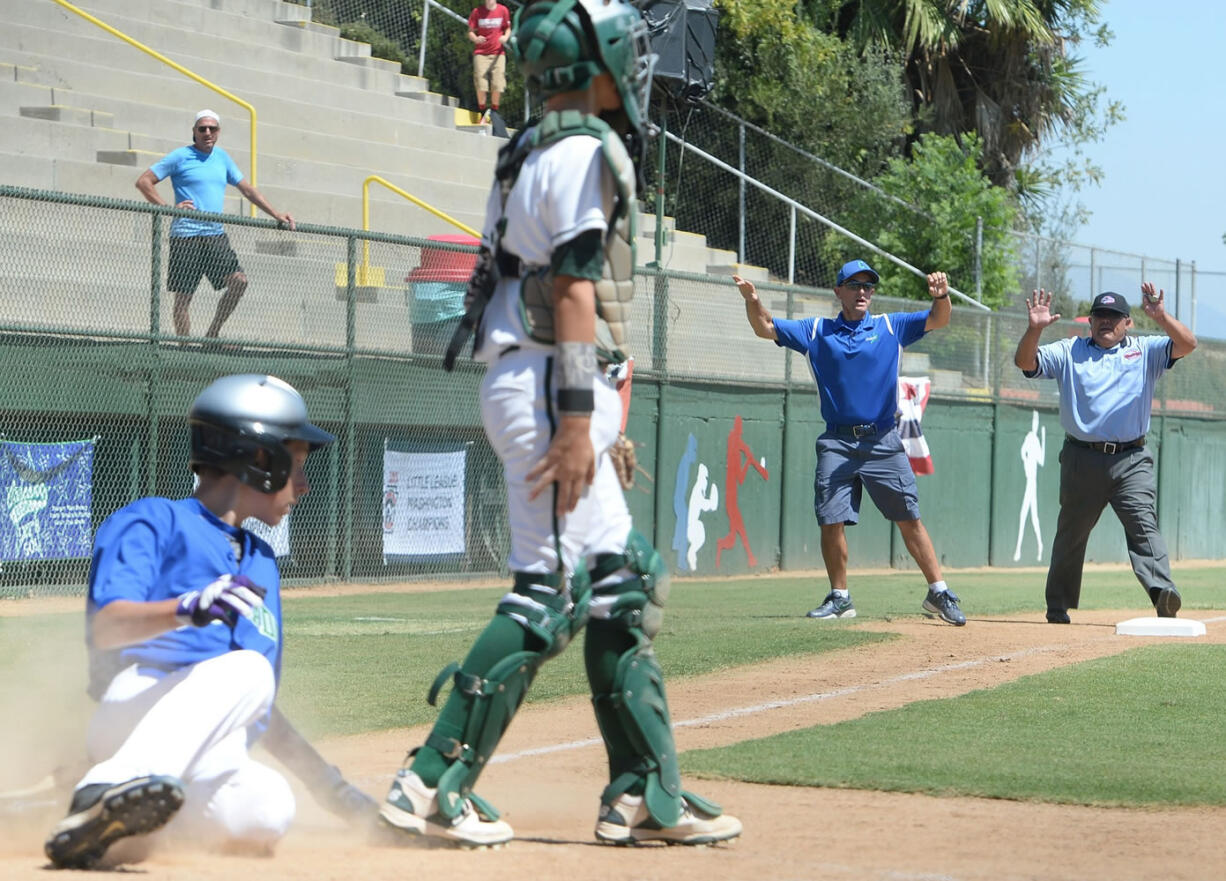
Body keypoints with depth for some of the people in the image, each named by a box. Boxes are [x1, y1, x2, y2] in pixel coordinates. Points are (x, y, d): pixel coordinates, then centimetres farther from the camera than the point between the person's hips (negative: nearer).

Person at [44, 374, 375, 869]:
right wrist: (187, 608, -31)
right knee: (246, 666, -35)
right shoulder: (152, 521, 7)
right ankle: (109, 789, -44)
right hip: (135, 705, -5)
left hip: (211, 764, 5)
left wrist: (327, 785, 27)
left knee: (263, 816, -31)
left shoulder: (261, 563, 31)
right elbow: (104, 628, -12)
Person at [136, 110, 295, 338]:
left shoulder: (222, 157, 15)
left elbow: (247, 189, 21)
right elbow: (143, 182, -2)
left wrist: (276, 215, 13)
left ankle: (212, 334, 5)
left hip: (216, 236, 5)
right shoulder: (180, 156, -1)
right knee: (183, 297, -4)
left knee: (239, 281, -8)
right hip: (186, 237, -5)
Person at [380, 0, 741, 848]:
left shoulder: (538, 153, 19)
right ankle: (435, 781, -11)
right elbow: (575, 287, -18)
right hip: (549, 385, -10)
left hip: (522, 384, 10)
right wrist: (576, 420, -23)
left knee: (623, 580, 12)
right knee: (552, 589, -10)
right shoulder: (586, 152, -11)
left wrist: (597, 419, 22)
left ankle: (646, 792, 13)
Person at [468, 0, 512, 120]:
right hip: (480, 53, -1)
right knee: (481, 84, -8)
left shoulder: (503, 10, 1)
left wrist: (506, 37, -11)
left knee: (498, 84, -5)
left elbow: (508, 28, 11)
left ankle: (494, 113, 11)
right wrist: (475, 39, -19)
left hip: (498, 52, 1)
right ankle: (482, 113, 5)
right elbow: (470, 32, 3)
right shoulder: (477, 12, 0)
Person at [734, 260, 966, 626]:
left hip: (883, 442, -1)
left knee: (909, 519, -3)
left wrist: (941, 295, -25)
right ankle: (839, 598, 10)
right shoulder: (816, 331, 9)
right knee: (831, 521, -4)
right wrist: (753, 301, -16)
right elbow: (766, 328, 5)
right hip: (837, 442, 1)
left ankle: (938, 593, 3)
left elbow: (938, 320, -2)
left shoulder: (891, 327, 8)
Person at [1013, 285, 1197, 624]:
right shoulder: (1068, 352, 11)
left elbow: (1187, 344, -4)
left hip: (1132, 460, -1)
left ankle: (1161, 590, -31)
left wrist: (1162, 317, -22)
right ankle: (1058, 607, 21)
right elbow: (1024, 361, 0)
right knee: (1071, 532, 10)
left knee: (1143, 525, -17)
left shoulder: (1145, 350, 10)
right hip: (1082, 459, 1)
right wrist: (1034, 329, -20)